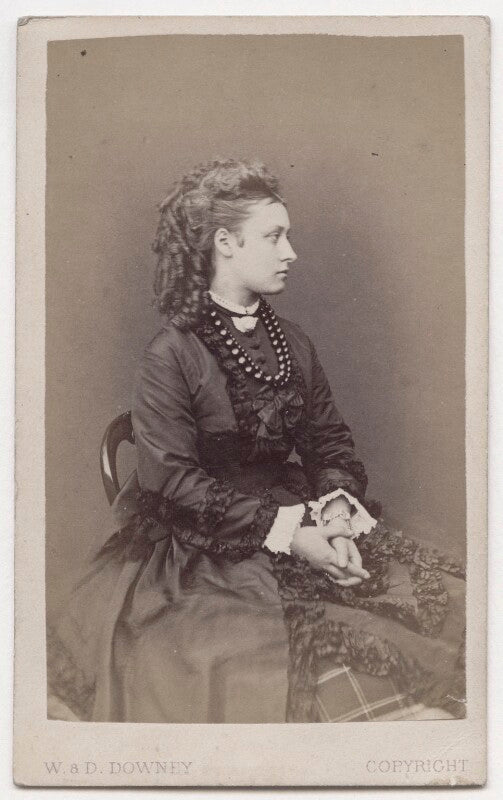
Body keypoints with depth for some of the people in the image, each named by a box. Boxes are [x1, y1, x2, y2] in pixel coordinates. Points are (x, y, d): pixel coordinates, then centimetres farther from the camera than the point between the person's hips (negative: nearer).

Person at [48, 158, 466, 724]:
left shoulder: (293, 344, 12)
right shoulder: (171, 354, -8)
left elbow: (330, 441, 12)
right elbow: (173, 481, -14)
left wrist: (336, 508, -11)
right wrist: (286, 532, -19)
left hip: (298, 518, 6)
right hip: (207, 545, -5)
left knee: (447, 600, -10)